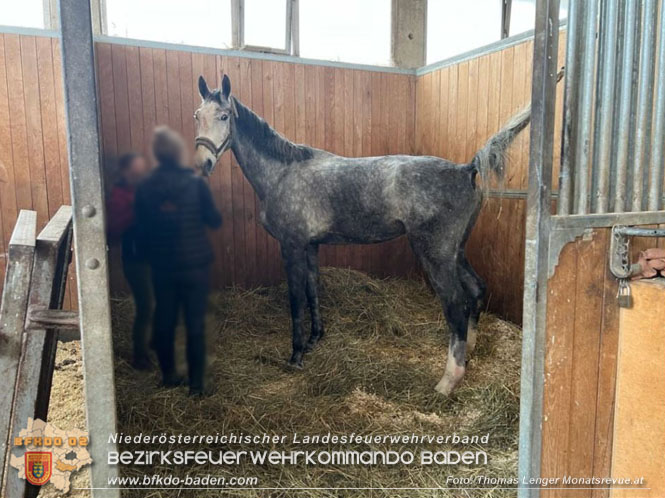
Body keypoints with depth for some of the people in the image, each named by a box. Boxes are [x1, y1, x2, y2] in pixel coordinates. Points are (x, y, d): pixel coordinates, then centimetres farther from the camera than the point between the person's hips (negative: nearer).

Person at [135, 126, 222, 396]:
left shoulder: (145, 188, -2)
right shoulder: (196, 184, -12)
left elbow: (142, 227, 4)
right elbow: (214, 220, -4)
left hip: (162, 267, 3)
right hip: (194, 265, -3)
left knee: (164, 321, 16)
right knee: (195, 324, 5)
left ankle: (169, 375, 31)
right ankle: (196, 384, 12)